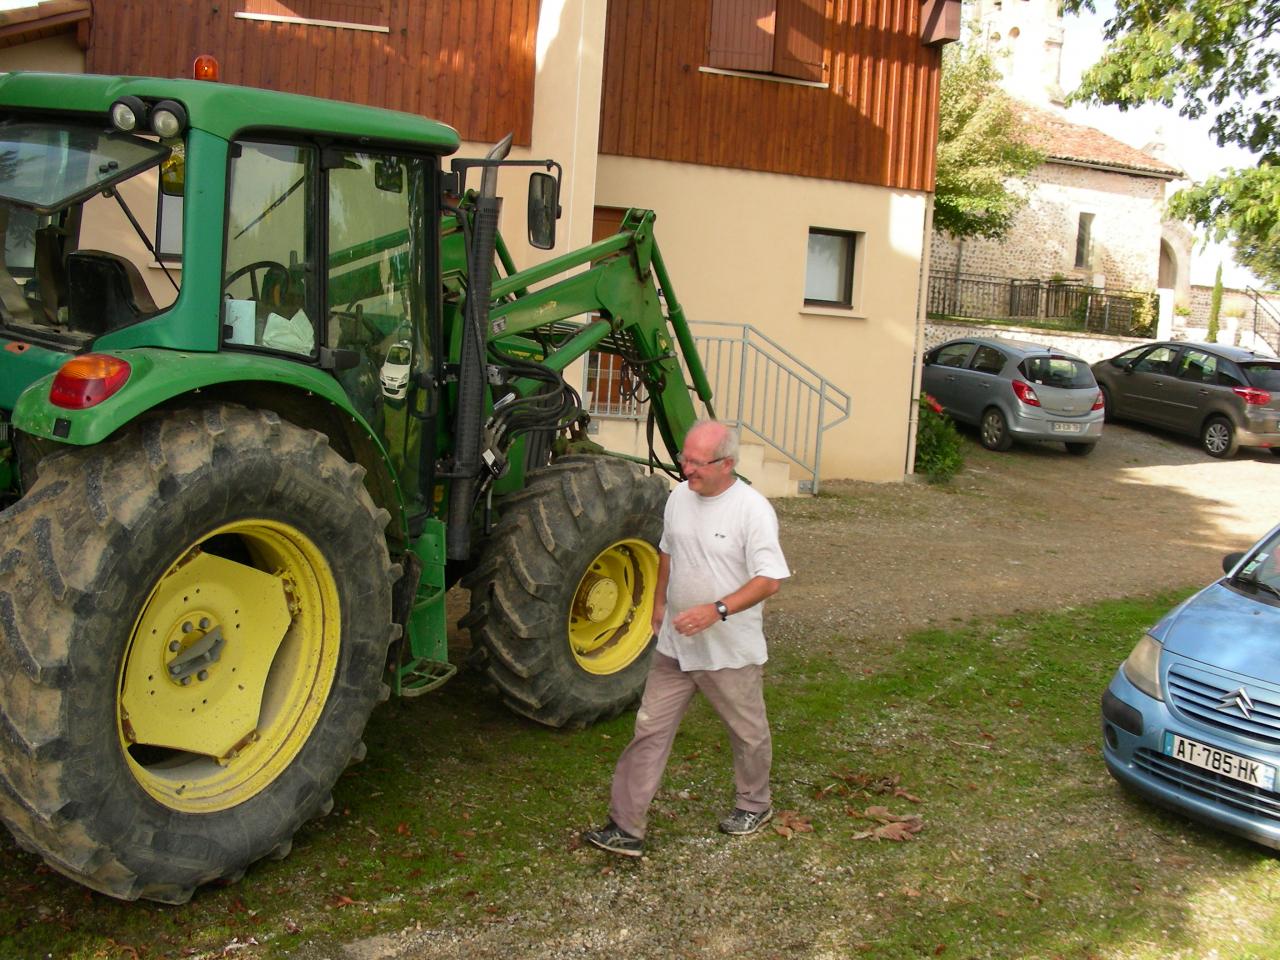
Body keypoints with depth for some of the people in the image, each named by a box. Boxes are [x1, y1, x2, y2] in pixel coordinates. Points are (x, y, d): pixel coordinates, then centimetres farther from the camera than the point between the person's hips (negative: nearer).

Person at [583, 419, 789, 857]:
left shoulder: (753, 510, -19)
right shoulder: (679, 497, 1)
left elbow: (770, 579, -22)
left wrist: (717, 610, -31)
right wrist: (660, 602, 22)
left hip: (731, 651, -5)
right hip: (675, 645, 5)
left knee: (748, 733, 16)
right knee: (650, 731, 4)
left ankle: (754, 804, 42)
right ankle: (626, 828, 10)